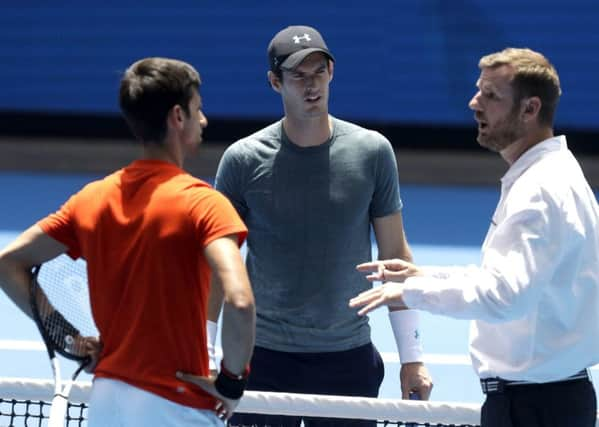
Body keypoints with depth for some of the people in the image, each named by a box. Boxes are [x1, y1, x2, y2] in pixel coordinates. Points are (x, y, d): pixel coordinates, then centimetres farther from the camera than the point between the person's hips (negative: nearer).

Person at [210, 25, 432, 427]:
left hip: (348, 360, 1)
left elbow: (395, 255, 6)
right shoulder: (243, 160, -3)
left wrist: (412, 357, 4)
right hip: (264, 359, -1)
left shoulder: (373, 152, 0)